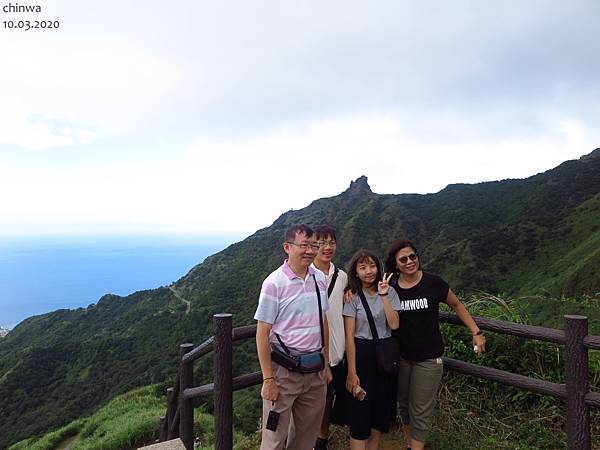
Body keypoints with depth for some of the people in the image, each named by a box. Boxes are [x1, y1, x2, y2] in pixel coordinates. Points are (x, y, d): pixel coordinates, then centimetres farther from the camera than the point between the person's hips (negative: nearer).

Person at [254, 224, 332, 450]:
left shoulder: (320, 279, 3)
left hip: (316, 370, 5)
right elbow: (262, 333, -12)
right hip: (284, 370, -5)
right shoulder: (274, 283, -14)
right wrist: (268, 379, -13)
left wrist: (326, 364, 13)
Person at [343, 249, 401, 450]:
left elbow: (394, 324, -9)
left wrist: (384, 295, -16)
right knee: (360, 410, 0)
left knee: (382, 406, 14)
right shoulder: (352, 296, -7)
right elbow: (349, 336, -10)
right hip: (361, 353, -3)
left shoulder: (389, 292, 2)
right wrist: (351, 372, -13)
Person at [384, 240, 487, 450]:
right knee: (404, 404, 18)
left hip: (428, 358, -3)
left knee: (421, 412, 4)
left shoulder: (433, 283, -13)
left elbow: (457, 306, 2)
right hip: (400, 356, 3)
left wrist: (476, 332, 1)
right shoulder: (390, 286, -7)